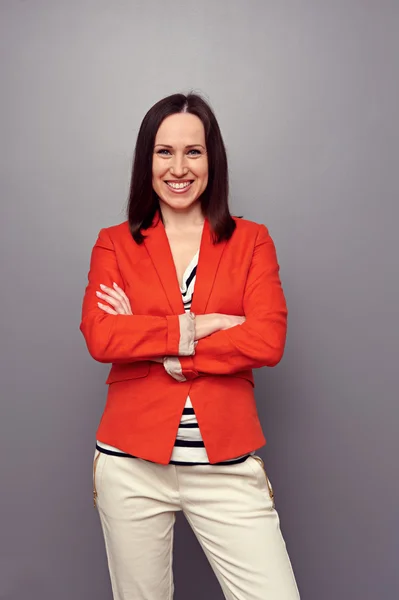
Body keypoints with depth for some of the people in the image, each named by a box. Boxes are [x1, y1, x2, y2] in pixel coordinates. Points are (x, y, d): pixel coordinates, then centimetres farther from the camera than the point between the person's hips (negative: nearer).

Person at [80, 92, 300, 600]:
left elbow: (268, 341, -10)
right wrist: (191, 327, -13)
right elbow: (100, 337, -10)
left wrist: (152, 343, -11)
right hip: (132, 463, 1)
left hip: (228, 466, 0)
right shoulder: (114, 244, 5)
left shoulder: (251, 241, 4)